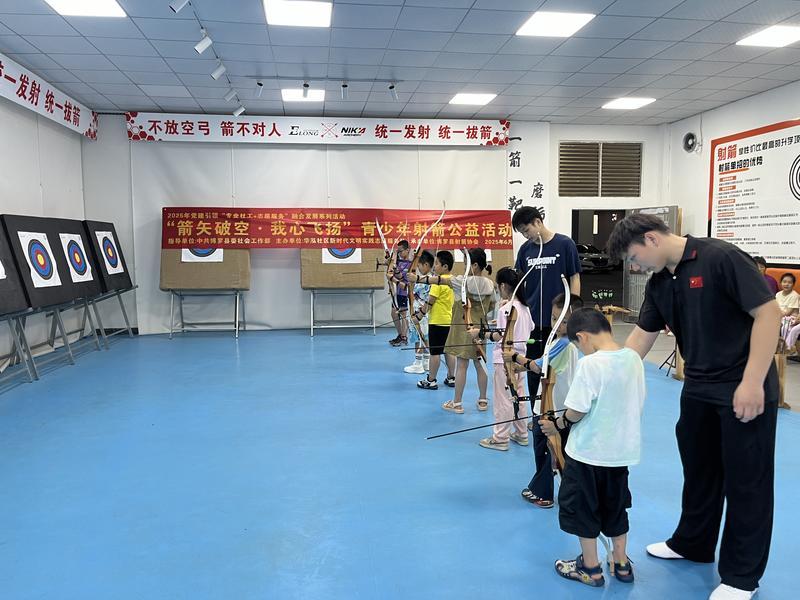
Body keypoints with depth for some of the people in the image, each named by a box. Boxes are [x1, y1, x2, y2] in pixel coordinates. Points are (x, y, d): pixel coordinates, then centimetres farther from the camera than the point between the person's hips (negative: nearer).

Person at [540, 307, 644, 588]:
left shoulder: (591, 364, -22)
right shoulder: (633, 358, -2)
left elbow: (576, 411, -21)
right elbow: (637, 404, 8)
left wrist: (557, 424, -3)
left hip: (588, 451, -7)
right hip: (622, 449, 7)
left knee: (581, 507, 12)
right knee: (615, 505, 23)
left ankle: (591, 569, 24)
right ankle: (621, 564, 35)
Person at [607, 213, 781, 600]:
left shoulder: (720, 258, -20)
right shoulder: (658, 284, 4)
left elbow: (768, 313, -20)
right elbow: (642, 336, 9)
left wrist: (752, 382, -23)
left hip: (746, 390, -7)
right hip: (697, 389, 8)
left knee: (746, 480, 5)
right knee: (699, 470, 19)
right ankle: (692, 545, 38)